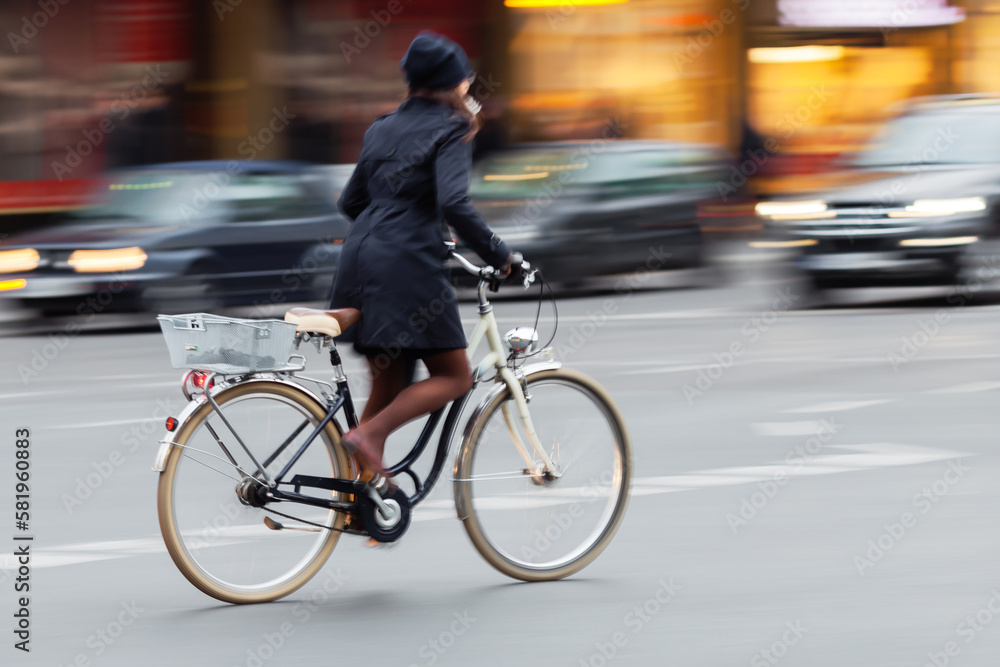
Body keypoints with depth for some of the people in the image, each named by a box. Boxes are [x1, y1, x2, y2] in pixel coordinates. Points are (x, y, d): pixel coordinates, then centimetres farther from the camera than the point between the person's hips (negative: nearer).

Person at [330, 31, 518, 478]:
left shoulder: (383, 129, 18)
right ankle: (369, 435, -15)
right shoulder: (450, 130, -3)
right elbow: (454, 203, -17)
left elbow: (350, 202, 21)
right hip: (409, 264, -8)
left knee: (388, 383, 12)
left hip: (362, 257, 8)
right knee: (454, 377, 1)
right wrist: (498, 255, -8)